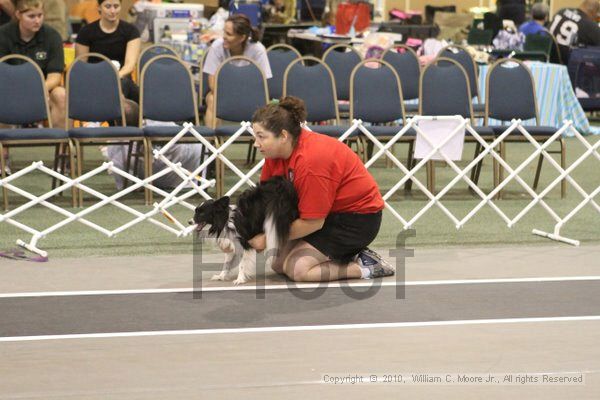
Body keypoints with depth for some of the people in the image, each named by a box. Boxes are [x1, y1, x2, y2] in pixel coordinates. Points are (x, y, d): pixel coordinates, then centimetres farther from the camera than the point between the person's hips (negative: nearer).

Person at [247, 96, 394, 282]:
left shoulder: (310, 162, -30)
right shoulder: (278, 150, -6)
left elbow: (312, 223, -25)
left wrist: (268, 239, -18)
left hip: (357, 218, -10)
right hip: (332, 215, 10)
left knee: (297, 269, -22)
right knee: (278, 262, 0)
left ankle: (367, 266, -7)